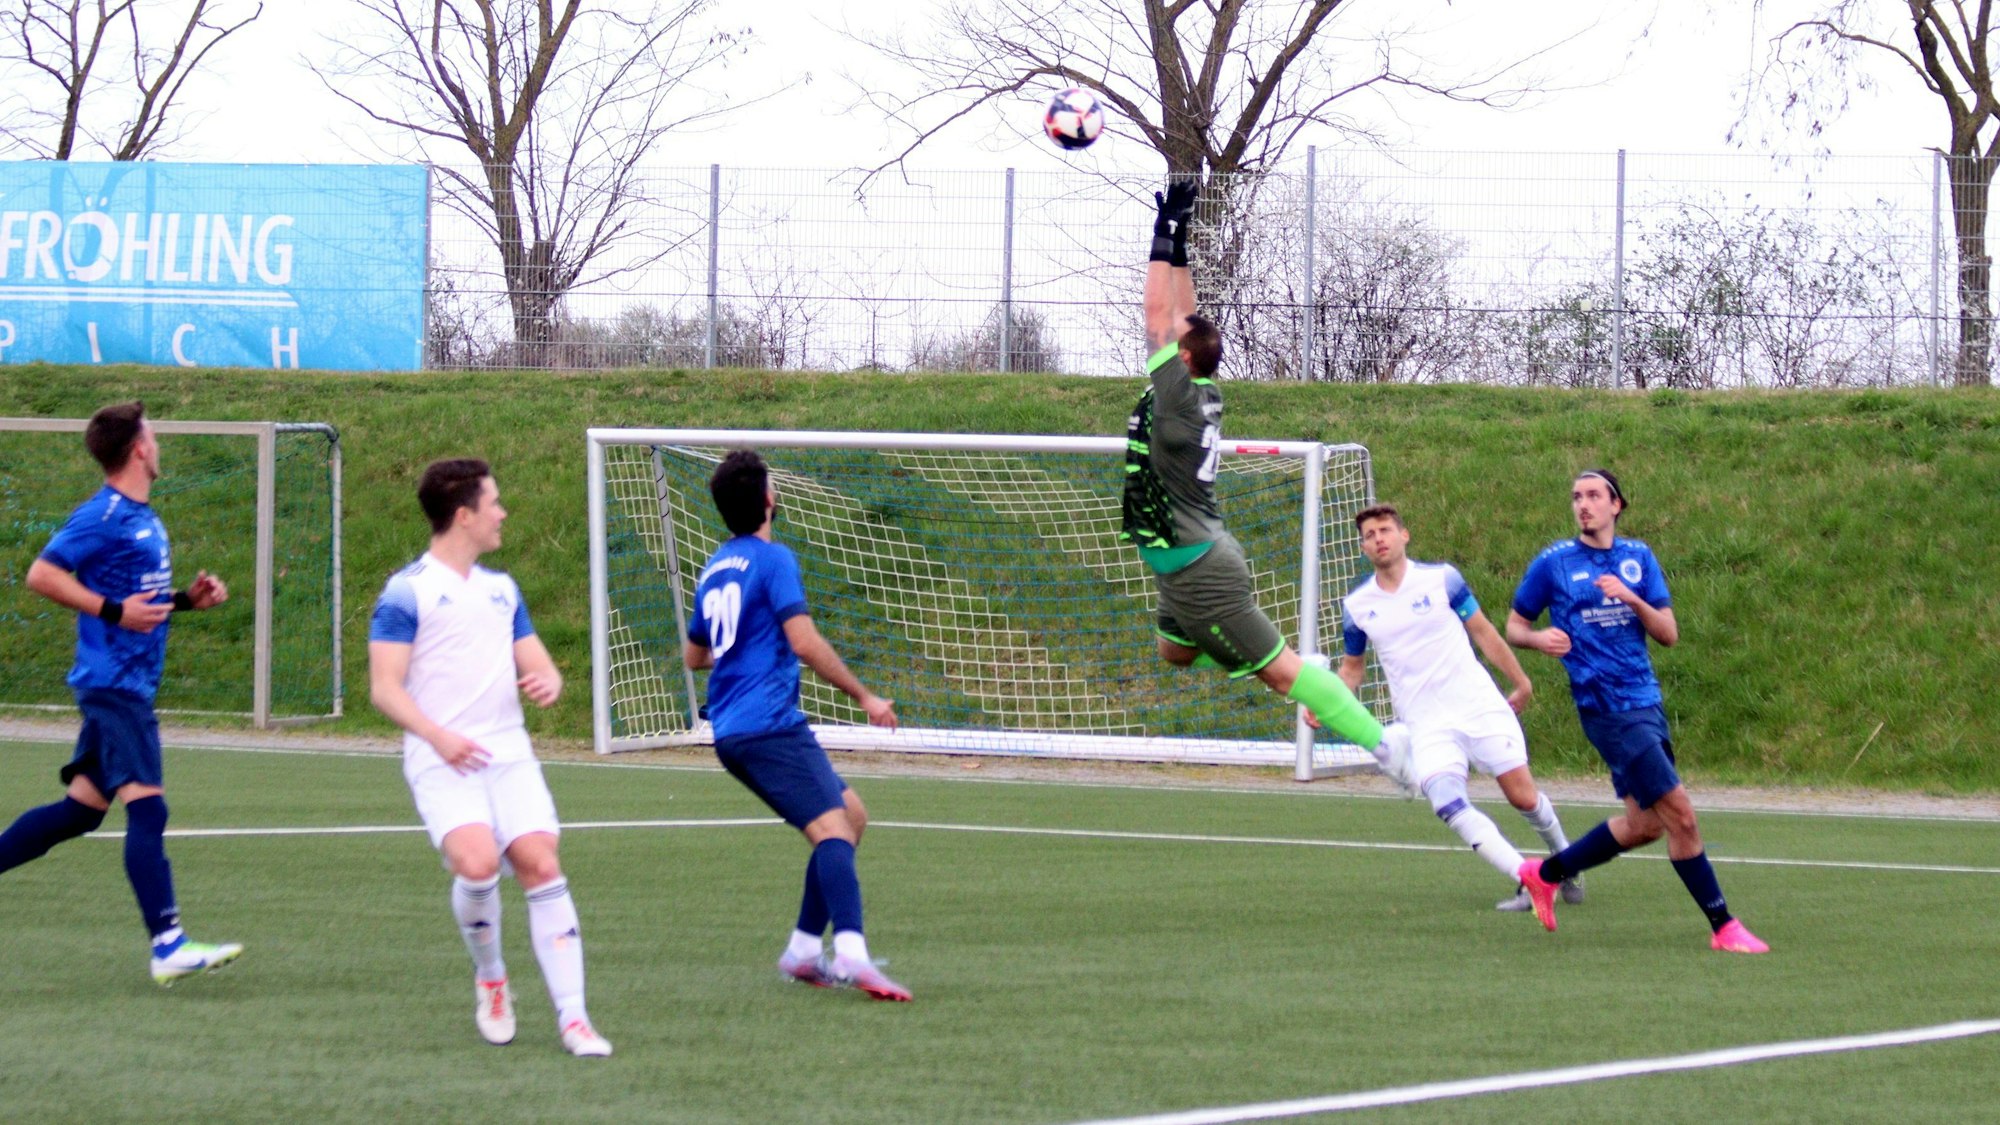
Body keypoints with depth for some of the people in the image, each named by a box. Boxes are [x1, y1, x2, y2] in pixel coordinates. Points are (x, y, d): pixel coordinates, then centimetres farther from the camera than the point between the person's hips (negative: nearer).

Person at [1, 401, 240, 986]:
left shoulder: (143, 518, 16)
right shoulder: (102, 517, -13)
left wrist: (188, 597, 11)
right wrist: (113, 611, -21)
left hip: (129, 687, 10)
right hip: (113, 681, -10)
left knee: (82, 807, 13)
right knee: (146, 804, -16)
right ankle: (167, 944, -22)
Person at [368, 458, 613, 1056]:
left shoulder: (502, 589, 19)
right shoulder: (407, 592, -2)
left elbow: (536, 663, 23)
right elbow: (385, 687, -7)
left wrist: (548, 682, -2)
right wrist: (437, 735, -22)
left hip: (508, 754, 5)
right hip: (442, 762, -5)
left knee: (542, 866, -11)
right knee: (477, 863, -25)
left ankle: (572, 1017, -9)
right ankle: (489, 980, 3)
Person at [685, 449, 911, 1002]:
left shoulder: (716, 568, 19)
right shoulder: (773, 560, -7)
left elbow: (694, 655, 32)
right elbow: (805, 643, -17)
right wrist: (864, 696, -9)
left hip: (733, 730, 9)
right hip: (769, 724, -9)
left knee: (851, 813, 16)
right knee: (832, 828, -22)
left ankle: (804, 949, 9)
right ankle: (851, 953, -43)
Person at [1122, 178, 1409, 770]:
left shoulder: (1178, 396, -18)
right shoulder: (1204, 393, 5)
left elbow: (1159, 317, -18)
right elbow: (1181, 317, 15)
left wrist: (1163, 235, -14)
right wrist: (1179, 244, 13)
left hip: (1196, 569, -9)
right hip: (1203, 553, 9)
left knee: (1277, 666, -6)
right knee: (1174, 651, 24)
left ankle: (1379, 739, -7)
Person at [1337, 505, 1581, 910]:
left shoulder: (1441, 578, -1)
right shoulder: (1356, 605, 5)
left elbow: (1481, 630, 9)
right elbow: (1352, 667, 17)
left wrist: (1521, 681, 13)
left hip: (1478, 705, -1)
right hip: (1425, 723, 1)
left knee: (1523, 797, -4)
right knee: (1447, 802, -23)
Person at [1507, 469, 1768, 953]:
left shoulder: (1638, 558, 9)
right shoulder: (1553, 563, -1)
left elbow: (1669, 633, 4)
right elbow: (1514, 627, 8)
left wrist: (1630, 598, -13)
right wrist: (1541, 638, -14)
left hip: (1646, 702, 6)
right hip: (1607, 709, -6)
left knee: (1644, 824, 13)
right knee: (1680, 813, -12)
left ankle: (1545, 875, 29)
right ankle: (1723, 927, -6)